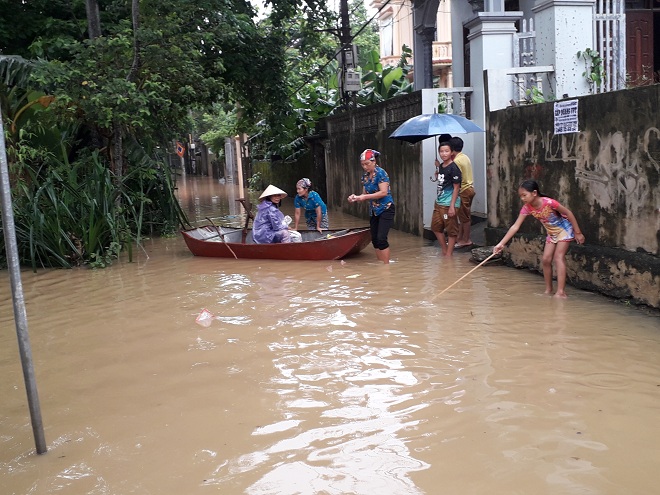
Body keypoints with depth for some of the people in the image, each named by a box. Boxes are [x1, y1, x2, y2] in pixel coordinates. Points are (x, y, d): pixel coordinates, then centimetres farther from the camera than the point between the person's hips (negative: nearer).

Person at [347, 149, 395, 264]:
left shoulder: (380, 173, -14)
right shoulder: (365, 176, 7)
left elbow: (384, 192, -22)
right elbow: (365, 194, 10)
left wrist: (365, 197, -23)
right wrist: (356, 197, -11)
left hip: (386, 209, -8)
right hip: (374, 211, 8)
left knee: (381, 238, -14)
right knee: (375, 240, 8)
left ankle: (386, 266, -7)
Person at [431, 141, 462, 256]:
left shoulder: (453, 168, -13)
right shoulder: (441, 166, 10)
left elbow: (456, 187, -14)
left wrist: (452, 206, -18)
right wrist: (437, 168, 12)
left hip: (449, 204, -9)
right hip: (438, 203, 9)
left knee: (451, 231, 2)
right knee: (436, 227, 16)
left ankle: (449, 254, 10)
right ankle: (444, 250, 30)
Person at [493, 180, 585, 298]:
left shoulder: (549, 203, -32)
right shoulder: (527, 208, -15)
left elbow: (568, 213, -21)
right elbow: (515, 226, -15)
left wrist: (578, 233, -16)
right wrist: (501, 243, -21)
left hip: (564, 229, -6)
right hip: (551, 233, 6)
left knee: (558, 257, -17)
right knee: (546, 259, 0)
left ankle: (561, 292, -21)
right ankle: (548, 289, 13)